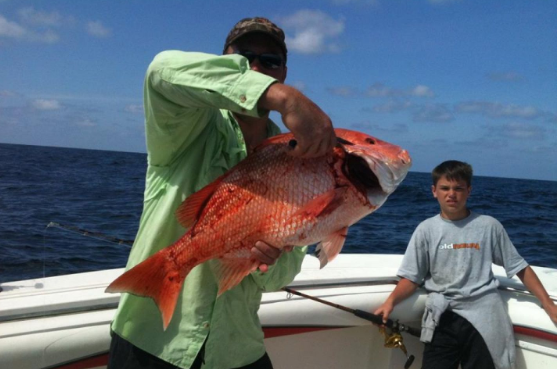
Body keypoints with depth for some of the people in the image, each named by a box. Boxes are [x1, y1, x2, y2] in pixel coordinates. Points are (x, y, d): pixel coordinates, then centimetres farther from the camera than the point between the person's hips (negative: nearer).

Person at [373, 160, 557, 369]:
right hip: (443, 317, 0)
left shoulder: (488, 226, 1)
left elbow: (520, 268, 8)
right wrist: (391, 301, -16)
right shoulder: (426, 229, 1)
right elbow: (411, 278, 0)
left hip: (483, 316, 0)